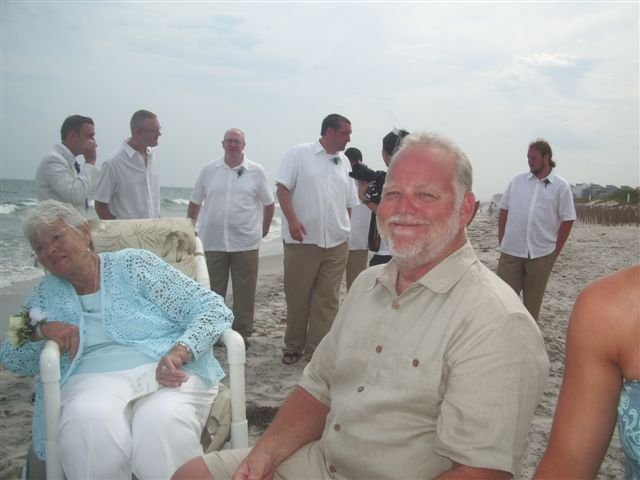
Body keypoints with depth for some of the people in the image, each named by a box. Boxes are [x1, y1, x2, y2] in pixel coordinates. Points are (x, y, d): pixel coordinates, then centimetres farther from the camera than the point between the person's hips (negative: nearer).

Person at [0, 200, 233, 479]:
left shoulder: (134, 264, 5)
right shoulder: (46, 292, 18)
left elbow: (214, 310, -3)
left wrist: (178, 353, -22)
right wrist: (39, 330, 0)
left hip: (167, 374, -2)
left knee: (164, 421, -37)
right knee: (89, 421, -33)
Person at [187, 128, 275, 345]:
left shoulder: (256, 171, 2)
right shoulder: (209, 170, 5)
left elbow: (269, 203, 10)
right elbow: (194, 203, 12)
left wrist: (264, 229, 8)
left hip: (245, 243, -1)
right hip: (212, 242, 1)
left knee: (244, 292, 5)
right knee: (212, 291, 10)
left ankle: (242, 333, 18)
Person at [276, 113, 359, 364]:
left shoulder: (344, 163, 15)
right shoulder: (299, 154, 0)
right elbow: (282, 188, -7)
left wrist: (344, 227, 13)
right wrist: (292, 219, -18)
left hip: (336, 242, 5)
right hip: (302, 240, -4)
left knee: (327, 299, 5)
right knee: (297, 297, 5)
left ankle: (316, 351, 14)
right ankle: (293, 348, 22)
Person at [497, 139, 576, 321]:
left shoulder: (561, 186, -1)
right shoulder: (518, 180, 6)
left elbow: (567, 220, 0)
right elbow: (504, 210, 9)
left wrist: (556, 250, -2)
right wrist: (501, 239, 5)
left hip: (541, 253, -1)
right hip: (511, 250, 2)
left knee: (533, 299, 11)